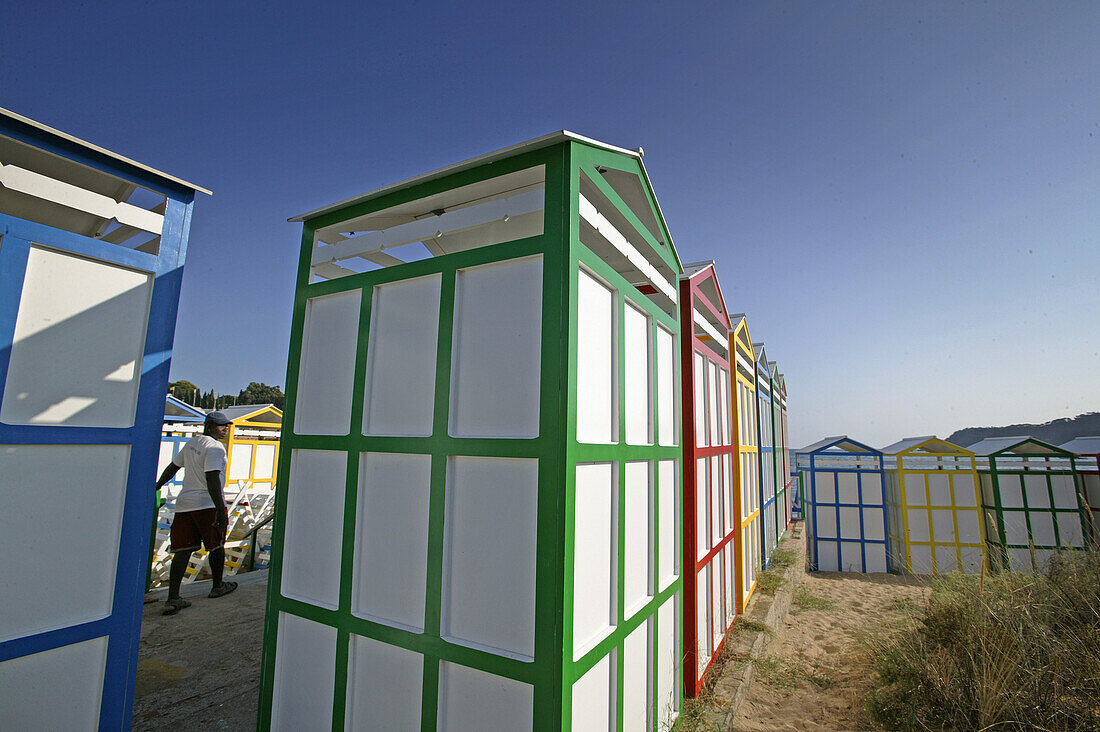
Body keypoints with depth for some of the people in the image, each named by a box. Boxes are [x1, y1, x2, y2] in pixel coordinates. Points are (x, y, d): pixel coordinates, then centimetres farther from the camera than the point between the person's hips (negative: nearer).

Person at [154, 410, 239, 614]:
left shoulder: (191, 443, 12)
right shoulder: (215, 447, -15)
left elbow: (172, 467, 23)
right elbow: (212, 479, -24)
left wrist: (157, 486, 39)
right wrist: (220, 509, -25)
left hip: (184, 503, 8)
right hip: (208, 504, -7)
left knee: (183, 550, 6)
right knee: (216, 545, 11)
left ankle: (172, 599, 2)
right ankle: (217, 587, 26)